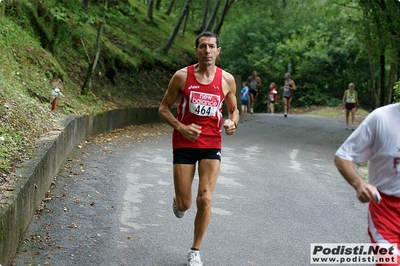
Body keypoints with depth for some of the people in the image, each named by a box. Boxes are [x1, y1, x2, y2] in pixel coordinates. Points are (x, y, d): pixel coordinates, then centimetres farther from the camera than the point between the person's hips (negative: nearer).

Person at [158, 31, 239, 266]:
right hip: (184, 144, -1)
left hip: (212, 145, 1)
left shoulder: (227, 80, -1)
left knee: (205, 199, -9)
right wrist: (181, 128, -17)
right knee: (184, 204, 1)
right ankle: (179, 201, 43)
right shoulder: (182, 76, -7)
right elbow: (164, 109, 0)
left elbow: (234, 110, 13)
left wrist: (233, 123, -10)